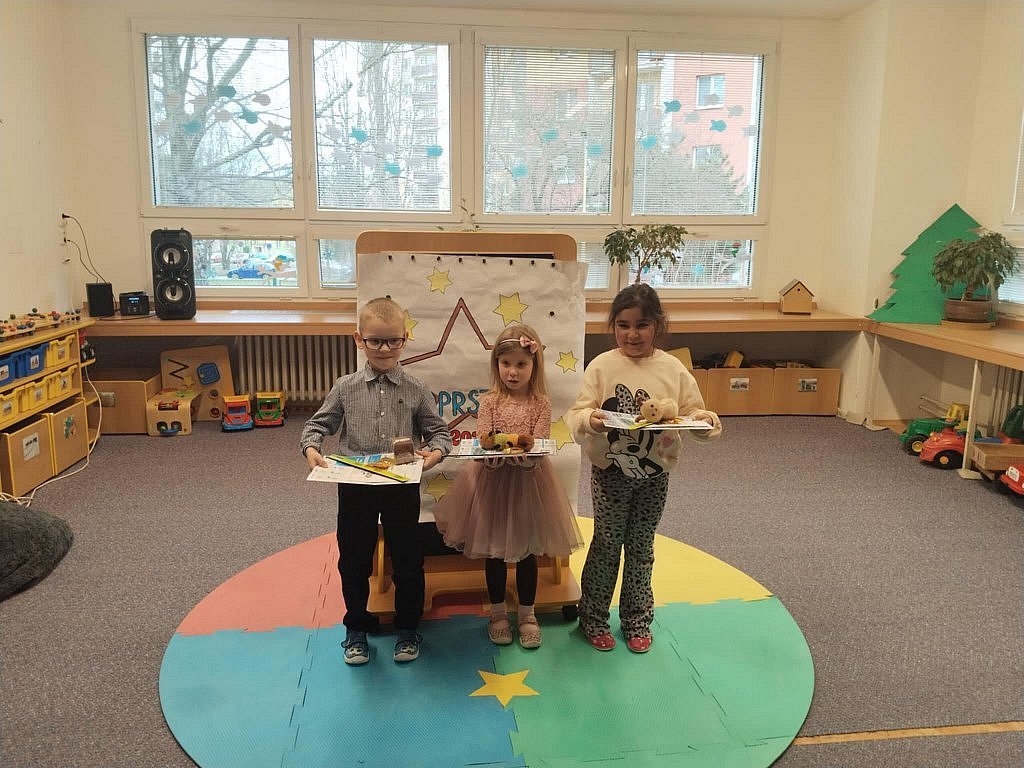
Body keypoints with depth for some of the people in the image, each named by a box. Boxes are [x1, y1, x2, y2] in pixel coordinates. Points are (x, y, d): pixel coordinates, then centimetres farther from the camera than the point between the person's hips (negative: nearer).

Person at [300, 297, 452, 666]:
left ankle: (407, 629, 31)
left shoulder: (416, 390, -4)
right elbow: (318, 424, 5)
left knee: (408, 561, 11)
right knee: (353, 562, 13)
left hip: (403, 487, 0)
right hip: (355, 487, 1)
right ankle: (356, 629, 33)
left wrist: (436, 450, -19)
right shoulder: (345, 388, -3)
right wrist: (311, 448, -15)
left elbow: (438, 431, 2)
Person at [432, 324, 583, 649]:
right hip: (493, 483, 1)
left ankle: (527, 614, 29)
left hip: (528, 483, 0)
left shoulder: (541, 404, -5)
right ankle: (498, 612, 30)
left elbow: (538, 452, -11)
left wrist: (520, 452, -32)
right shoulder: (490, 402, -4)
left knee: (526, 551, 12)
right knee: (494, 551, 11)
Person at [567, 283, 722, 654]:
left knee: (641, 547, 16)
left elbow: (692, 413, -1)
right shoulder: (601, 366, -9)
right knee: (607, 544, 10)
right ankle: (593, 617, 29)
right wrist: (590, 419, -34)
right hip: (611, 473, -2)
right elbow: (576, 415, -13)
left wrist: (705, 419, -23)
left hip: (655, 474, 2)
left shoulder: (673, 369, -3)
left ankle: (636, 619, 34)